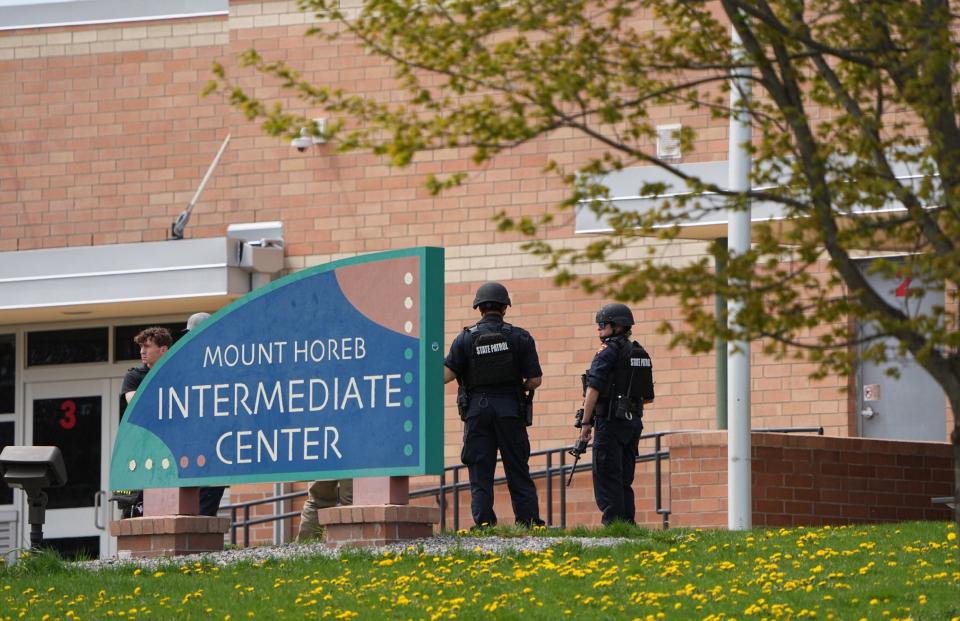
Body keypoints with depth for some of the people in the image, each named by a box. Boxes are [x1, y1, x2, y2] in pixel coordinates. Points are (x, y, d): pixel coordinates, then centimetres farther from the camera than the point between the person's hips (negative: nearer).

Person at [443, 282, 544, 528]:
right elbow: (535, 380, -2)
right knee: (518, 471, 6)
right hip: (510, 410, 0)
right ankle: (529, 521, 2)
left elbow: (446, 375, -6)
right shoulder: (520, 337, 1)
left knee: (480, 472, 1)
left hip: (477, 410, 0)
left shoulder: (466, 338, 0)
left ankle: (483, 523, -6)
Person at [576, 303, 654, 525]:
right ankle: (628, 523, 9)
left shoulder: (608, 353, -9)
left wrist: (585, 422, -14)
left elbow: (593, 389, -16)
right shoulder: (640, 354, 15)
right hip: (634, 422, 8)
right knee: (624, 479, 12)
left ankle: (613, 523, -13)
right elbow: (648, 397, 18)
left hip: (610, 422, -8)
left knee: (607, 478, -7)